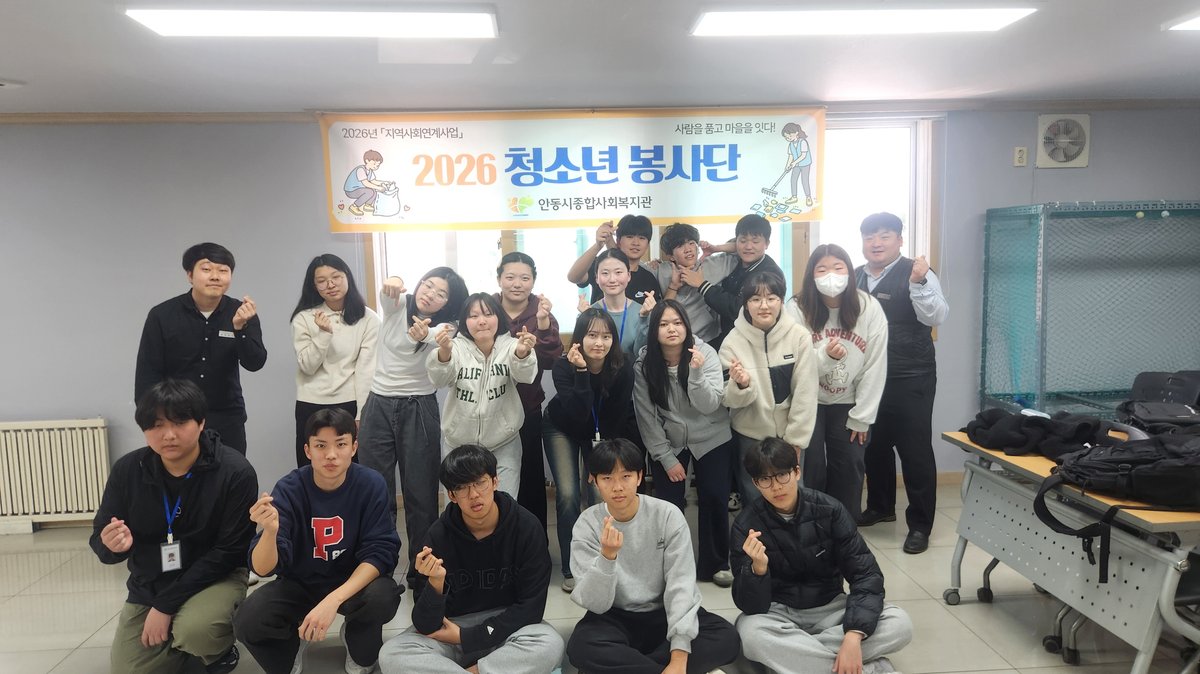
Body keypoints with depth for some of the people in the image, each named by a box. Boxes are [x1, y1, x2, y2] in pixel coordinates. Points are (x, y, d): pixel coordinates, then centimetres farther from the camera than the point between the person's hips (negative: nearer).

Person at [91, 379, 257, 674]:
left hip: (215, 578, -4)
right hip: (148, 586, 5)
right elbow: (99, 540, -1)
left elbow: (229, 551, -19)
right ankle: (180, 646, 29)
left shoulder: (235, 472, -21)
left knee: (194, 630, -34)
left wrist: (166, 605, -21)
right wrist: (112, 545, -27)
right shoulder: (127, 470, -9)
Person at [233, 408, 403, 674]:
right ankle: (292, 642, 11)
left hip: (354, 580, 0)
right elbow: (263, 569, -21)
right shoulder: (289, 489, -18)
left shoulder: (371, 484, -19)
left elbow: (380, 553, -20)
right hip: (299, 583, 1)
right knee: (247, 622, -26)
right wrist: (270, 531, -44)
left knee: (383, 597, -32)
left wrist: (333, 600, -35)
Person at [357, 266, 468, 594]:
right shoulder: (396, 304, 1)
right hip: (378, 406, 2)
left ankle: (421, 572, 15)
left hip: (419, 410, -2)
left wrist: (422, 336, -53)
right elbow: (387, 293, -25)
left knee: (420, 493, 1)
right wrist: (393, 282, -50)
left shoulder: (443, 328, -5)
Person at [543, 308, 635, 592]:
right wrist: (582, 371, -46)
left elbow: (619, 416, -12)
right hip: (563, 428, -1)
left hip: (604, 433, 1)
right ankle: (571, 569, 5)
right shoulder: (564, 366, -29)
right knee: (568, 495, -12)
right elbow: (577, 415, -38)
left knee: (602, 496, -9)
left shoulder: (623, 367, -24)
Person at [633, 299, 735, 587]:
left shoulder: (706, 354, -17)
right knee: (668, 504, -2)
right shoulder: (644, 364, -15)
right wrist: (666, 458, -10)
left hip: (711, 440, 0)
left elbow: (709, 406, -24)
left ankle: (715, 564, 20)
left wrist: (696, 372, -39)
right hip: (667, 443, 0)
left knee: (714, 499, -1)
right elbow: (646, 416, -10)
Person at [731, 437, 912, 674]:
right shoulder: (747, 524, -15)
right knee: (750, 633, -36)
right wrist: (758, 567, -40)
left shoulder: (828, 510, -12)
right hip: (779, 614, -2)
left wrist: (853, 636, -29)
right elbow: (750, 606, -18)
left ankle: (788, 654, -21)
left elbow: (866, 574, -14)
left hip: (830, 608, 2)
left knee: (900, 624, -22)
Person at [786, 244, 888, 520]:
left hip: (848, 404, 1)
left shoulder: (870, 309, -11)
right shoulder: (797, 309, -13)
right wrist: (825, 355, -34)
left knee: (849, 468, 2)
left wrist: (861, 416, -6)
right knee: (811, 468, -6)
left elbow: (875, 367, -7)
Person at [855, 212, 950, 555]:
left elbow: (936, 317, -20)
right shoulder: (854, 278, 9)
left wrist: (919, 284, -33)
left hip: (910, 379, -6)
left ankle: (920, 525, 11)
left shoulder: (916, 274, -7)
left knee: (915, 449, 0)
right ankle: (880, 506, 37)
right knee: (874, 445, 18)